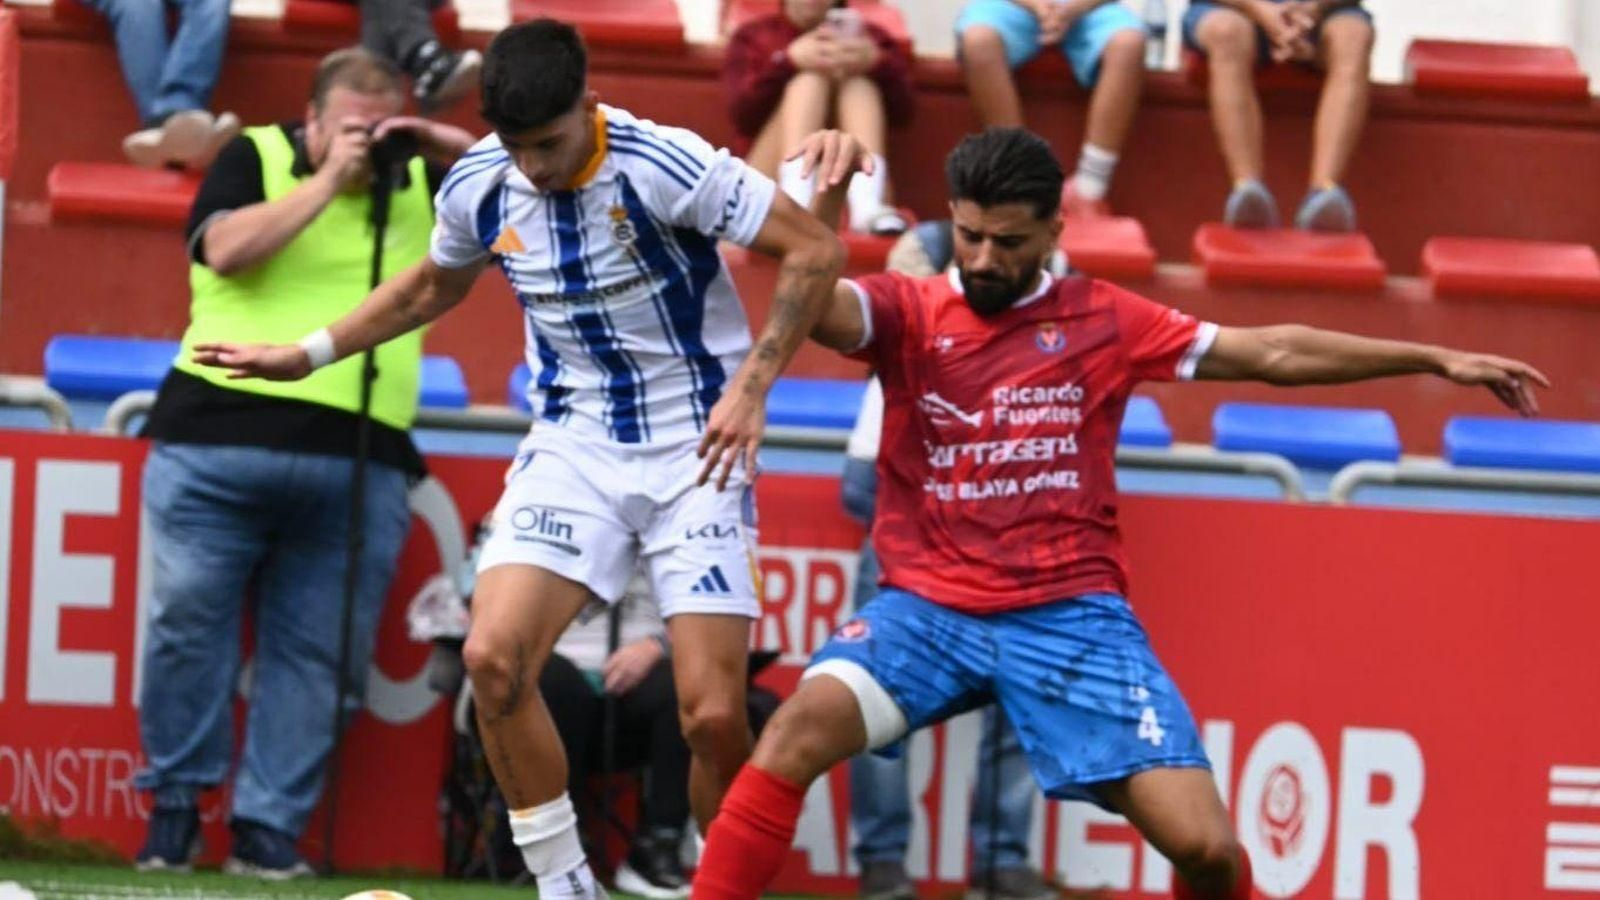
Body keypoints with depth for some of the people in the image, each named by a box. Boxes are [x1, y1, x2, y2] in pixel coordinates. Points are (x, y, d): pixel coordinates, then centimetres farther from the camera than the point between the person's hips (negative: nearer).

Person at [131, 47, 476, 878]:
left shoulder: (421, 182, 15)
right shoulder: (256, 158, 7)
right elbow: (225, 249, -10)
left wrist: (459, 151, -1)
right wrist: (329, 181, -9)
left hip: (360, 462, 2)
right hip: (219, 439, -2)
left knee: (316, 650, -1)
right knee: (188, 622, -6)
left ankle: (268, 827, 4)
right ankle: (174, 803, 7)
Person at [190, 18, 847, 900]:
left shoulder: (664, 167, -20)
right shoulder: (478, 186, -3)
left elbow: (815, 247, -15)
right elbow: (433, 284, 19)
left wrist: (753, 384, -22)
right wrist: (307, 355, 15)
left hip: (694, 452, -4)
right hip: (572, 446, 4)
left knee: (713, 715, -13)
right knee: (493, 655, -17)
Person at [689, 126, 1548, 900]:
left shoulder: (1101, 319, 8)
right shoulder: (904, 310, 4)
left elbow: (1270, 352, 11)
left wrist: (1434, 358, 11)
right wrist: (821, 197, -36)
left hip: (1073, 616, 1)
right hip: (930, 607, 0)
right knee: (803, 726, -30)